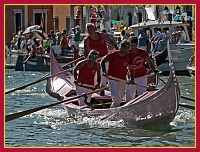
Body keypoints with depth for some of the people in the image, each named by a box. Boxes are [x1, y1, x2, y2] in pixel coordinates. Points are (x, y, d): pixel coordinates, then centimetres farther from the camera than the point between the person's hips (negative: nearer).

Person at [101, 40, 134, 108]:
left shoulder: (128, 57, 0)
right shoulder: (113, 55, -10)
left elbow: (131, 68, 10)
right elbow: (103, 61, -1)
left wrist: (132, 79, -2)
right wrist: (104, 72, -13)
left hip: (122, 81, 4)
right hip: (112, 79, -4)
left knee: (119, 100, 12)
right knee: (116, 99, -15)